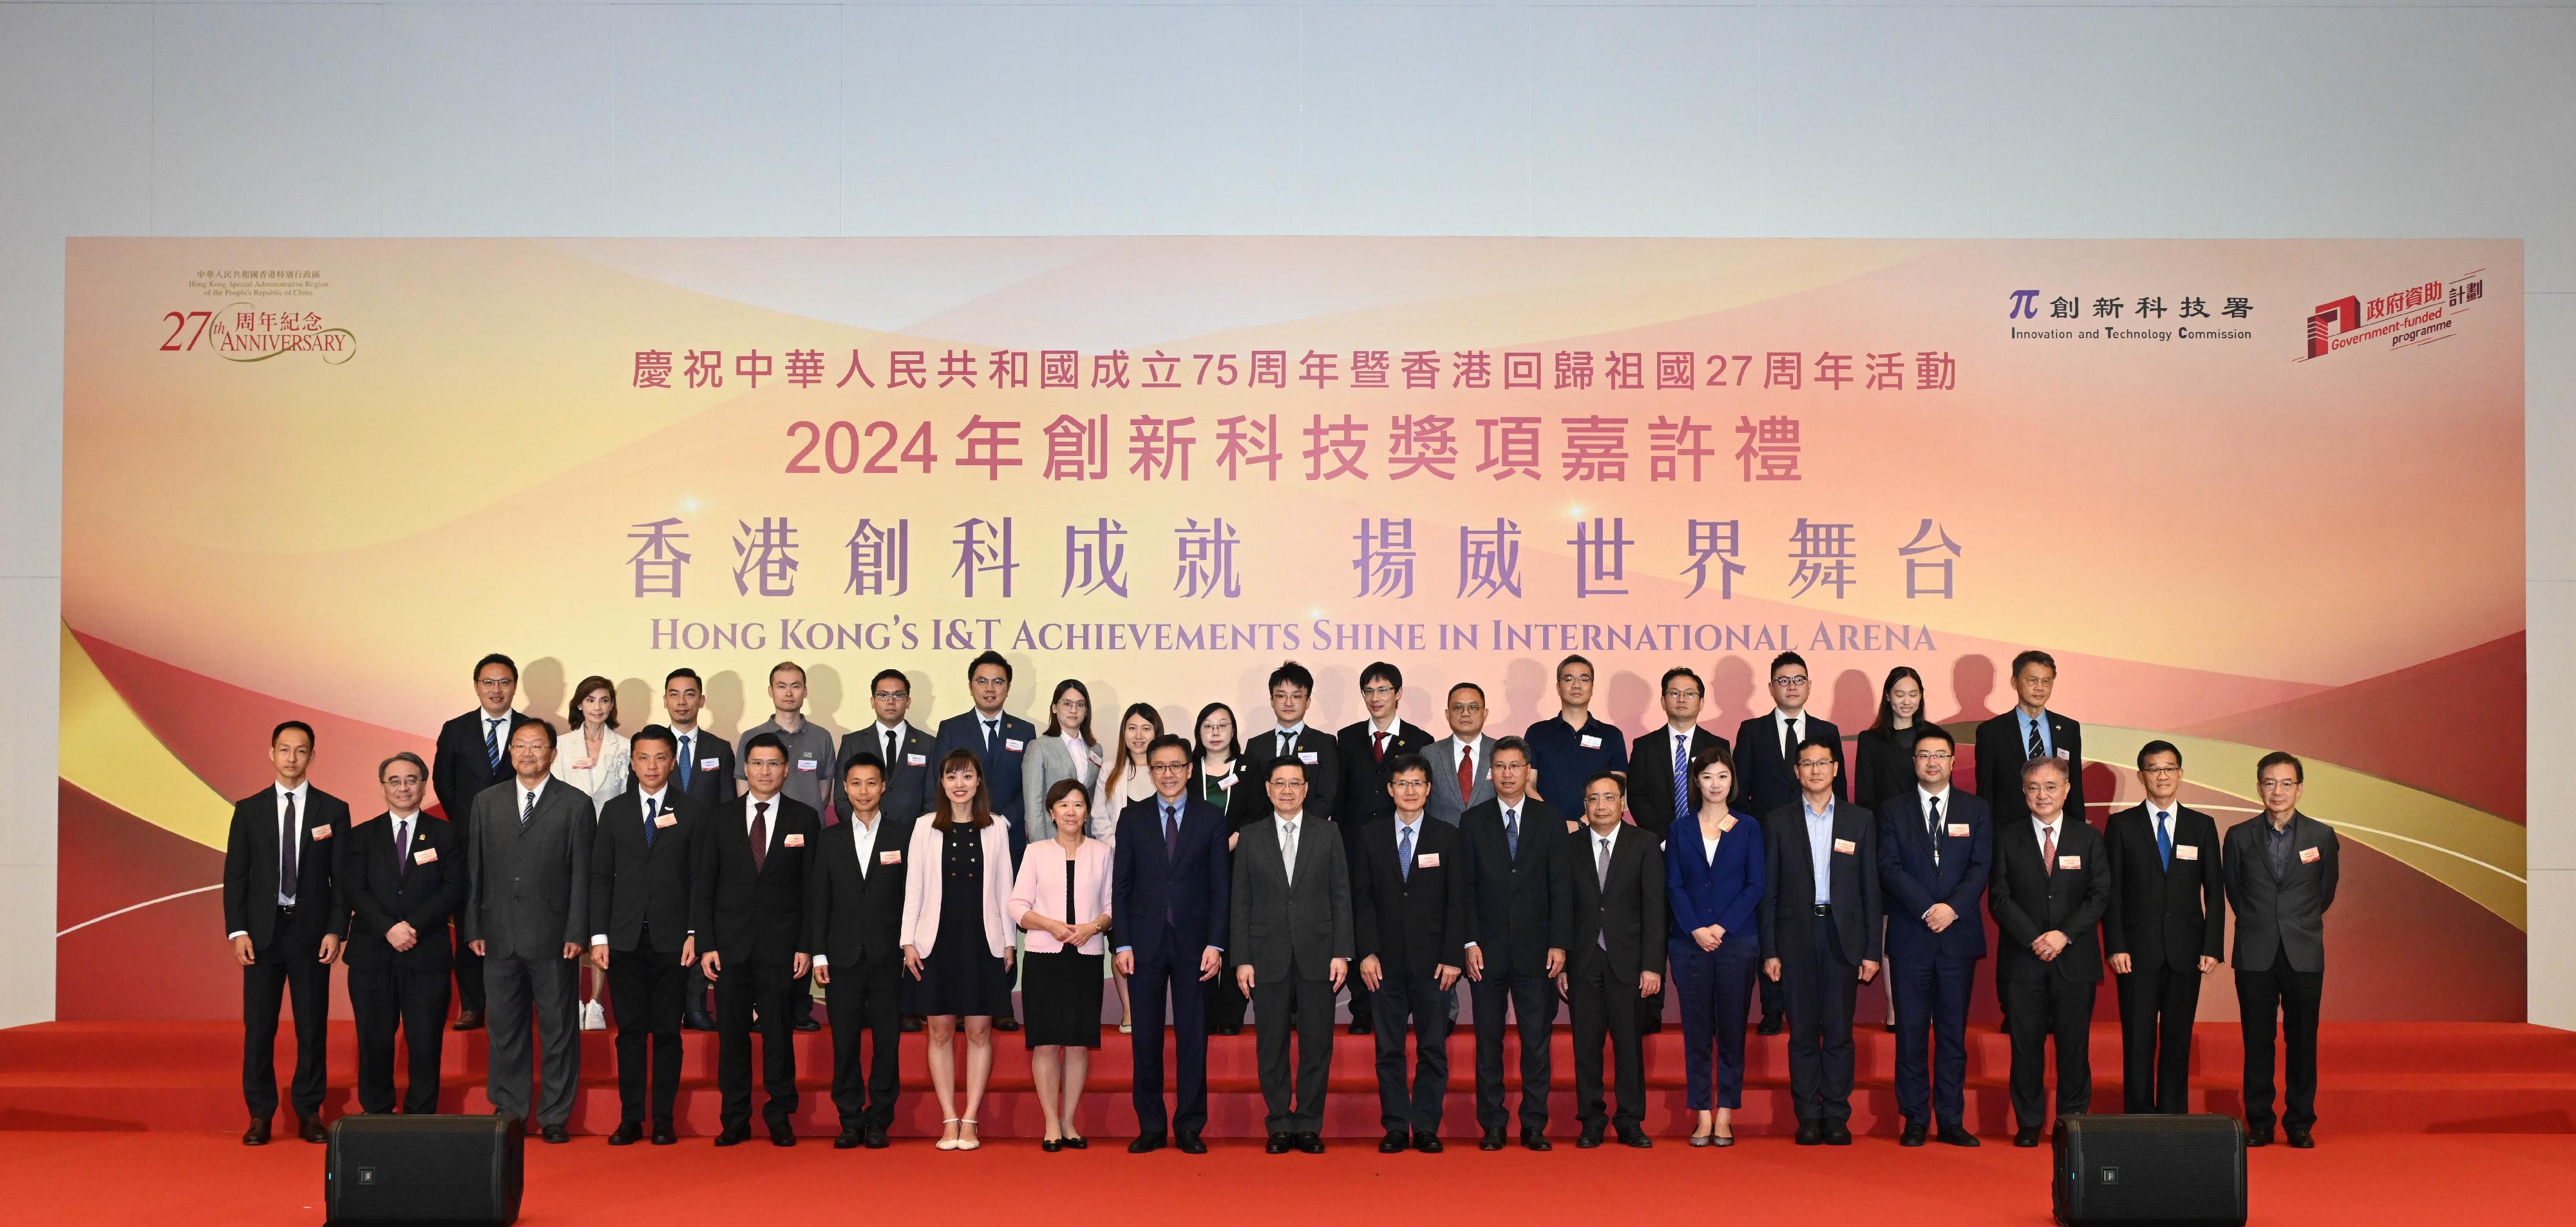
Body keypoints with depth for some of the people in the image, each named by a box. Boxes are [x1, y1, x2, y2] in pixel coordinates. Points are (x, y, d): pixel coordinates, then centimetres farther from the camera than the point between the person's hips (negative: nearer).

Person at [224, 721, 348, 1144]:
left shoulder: (333, 810, 4)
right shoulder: (249, 810, 6)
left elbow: (343, 877, 2)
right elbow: (235, 875, 5)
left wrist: (336, 930, -7)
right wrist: (237, 931, -5)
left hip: (312, 933, -1)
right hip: (262, 932, 1)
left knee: (313, 1027, 3)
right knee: (258, 1028, 3)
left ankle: (309, 1113, 13)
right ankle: (260, 1116, 13)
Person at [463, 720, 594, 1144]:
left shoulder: (576, 805, 1)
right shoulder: (486, 802, 10)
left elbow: (582, 876, -2)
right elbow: (474, 868, 10)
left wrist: (577, 934, -7)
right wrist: (474, 928, 4)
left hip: (552, 937, -3)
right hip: (499, 935, 3)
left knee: (558, 1029, 2)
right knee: (505, 1028, 9)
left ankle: (554, 1116, 11)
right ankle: (508, 1110, 20)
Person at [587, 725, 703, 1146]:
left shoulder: (693, 812, 4)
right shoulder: (614, 811, 9)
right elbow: (601, 876, 8)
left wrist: (694, 934, -6)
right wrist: (599, 936, 1)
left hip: (672, 938, -1)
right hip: (625, 938, 1)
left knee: (667, 1030, 3)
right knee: (630, 1030, 3)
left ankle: (663, 1119, 9)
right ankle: (631, 1118, 10)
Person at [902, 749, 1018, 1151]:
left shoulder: (996, 827, 4)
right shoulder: (925, 828, 3)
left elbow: (1004, 887, 6)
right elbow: (913, 887, 4)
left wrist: (1009, 941, 4)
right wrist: (908, 941, -2)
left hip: (983, 940, 0)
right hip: (937, 940, 0)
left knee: (980, 1030, 2)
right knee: (940, 1030, 2)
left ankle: (970, 1120, 8)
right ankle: (949, 1121, 9)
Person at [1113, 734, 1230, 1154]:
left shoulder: (1212, 818, 4)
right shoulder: (1132, 818, 7)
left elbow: (1222, 885, 1)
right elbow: (1121, 886, 5)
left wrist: (1215, 944, -7)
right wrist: (1123, 944, -3)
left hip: (1193, 942, -1)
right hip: (1145, 942, 1)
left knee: (1193, 1037, 3)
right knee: (1146, 1038, 4)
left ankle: (1189, 1127, 11)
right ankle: (1150, 1127, 13)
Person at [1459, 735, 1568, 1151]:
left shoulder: (1550, 820, 6)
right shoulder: (1473, 820, 6)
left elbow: (1562, 885, 3)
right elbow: (1465, 887, 3)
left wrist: (1559, 943, -4)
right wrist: (1470, 942, -6)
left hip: (1536, 949, 0)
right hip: (1487, 947, 0)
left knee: (1537, 1039, 1)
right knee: (1488, 1039, 4)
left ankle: (1534, 1127, 9)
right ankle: (1492, 1126, 11)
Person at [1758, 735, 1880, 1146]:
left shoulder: (1860, 820, 8)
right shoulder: (1778, 822, 6)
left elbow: (1870, 889, 7)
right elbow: (1769, 891, 5)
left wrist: (1872, 950, 1)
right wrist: (1769, 951, -1)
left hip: (1843, 936, 0)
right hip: (1796, 937, 0)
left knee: (1839, 1031, 1)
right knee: (1802, 1031, 3)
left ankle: (1837, 1115, 10)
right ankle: (1808, 1116, 11)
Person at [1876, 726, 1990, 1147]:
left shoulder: (1975, 810, 9)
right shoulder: (1892, 810, 6)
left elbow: (1981, 866, 0)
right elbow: (1890, 867, -3)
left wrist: (1953, 908, -14)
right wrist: (1928, 910, -15)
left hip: (1959, 936, 1)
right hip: (1909, 936, -1)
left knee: (1953, 1031, 5)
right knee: (1911, 1031, 2)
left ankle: (1951, 1120, 11)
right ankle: (1915, 1120, 8)